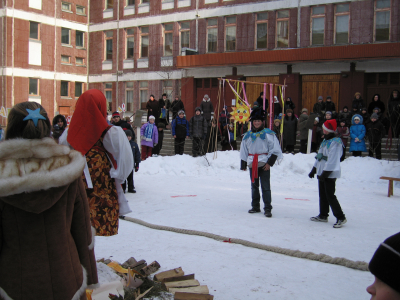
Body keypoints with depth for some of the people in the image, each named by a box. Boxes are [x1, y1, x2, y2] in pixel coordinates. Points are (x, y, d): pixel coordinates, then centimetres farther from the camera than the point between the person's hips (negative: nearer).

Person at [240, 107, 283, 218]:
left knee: (265, 186, -6)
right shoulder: (248, 135, 11)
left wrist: (270, 163, -10)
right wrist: (243, 164, 13)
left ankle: (267, 208, -2)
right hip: (252, 163, 5)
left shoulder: (268, 134, -3)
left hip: (264, 163, -5)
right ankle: (255, 206, 23)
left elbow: (275, 149, -5)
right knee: (254, 186, 12)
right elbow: (243, 151, 17)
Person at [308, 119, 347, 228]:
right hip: (322, 172, 10)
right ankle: (323, 215, 24)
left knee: (330, 195, -10)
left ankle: (340, 217, -3)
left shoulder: (335, 142, -15)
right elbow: (319, 156, 21)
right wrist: (314, 170, 20)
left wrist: (325, 173, -21)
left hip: (330, 174, -10)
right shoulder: (325, 141, 16)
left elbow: (332, 160, -21)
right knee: (323, 195, 14)